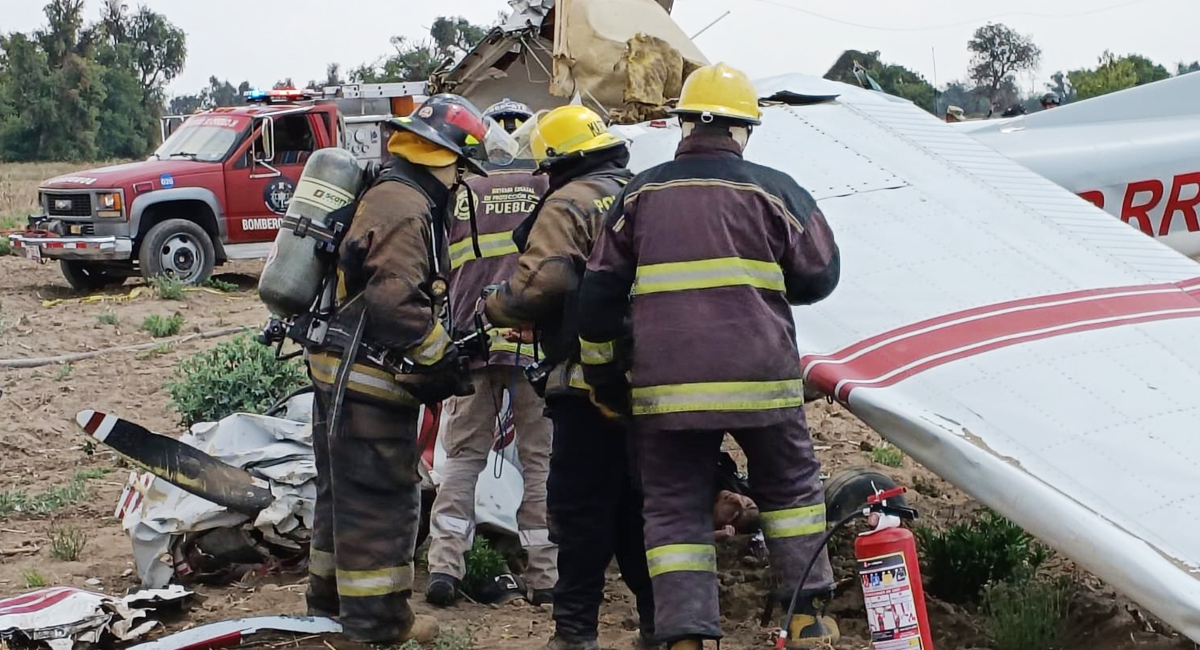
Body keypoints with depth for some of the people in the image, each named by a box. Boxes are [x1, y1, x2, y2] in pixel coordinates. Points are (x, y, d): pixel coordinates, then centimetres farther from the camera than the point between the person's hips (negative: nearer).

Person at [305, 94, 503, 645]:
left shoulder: (385, 196, 15)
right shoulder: (405, 208, -18)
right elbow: (395, 300, -27)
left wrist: (437, 345, 16)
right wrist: (443, 355, -17)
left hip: (340, 369, 11)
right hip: (367, 375, -11)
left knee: (342, 490, 19)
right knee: (382, 496, -3)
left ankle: (330, 599, 31)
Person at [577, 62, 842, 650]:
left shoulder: (640, 193, 8)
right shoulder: (772, 189, 2)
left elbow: (599, 292, 7)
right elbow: (819, 275, 7)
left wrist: (603, 372, 16)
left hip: (664, 385, 1)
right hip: (760, 378, 0)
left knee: (675, 508, 8)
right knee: (791, 487, 19)